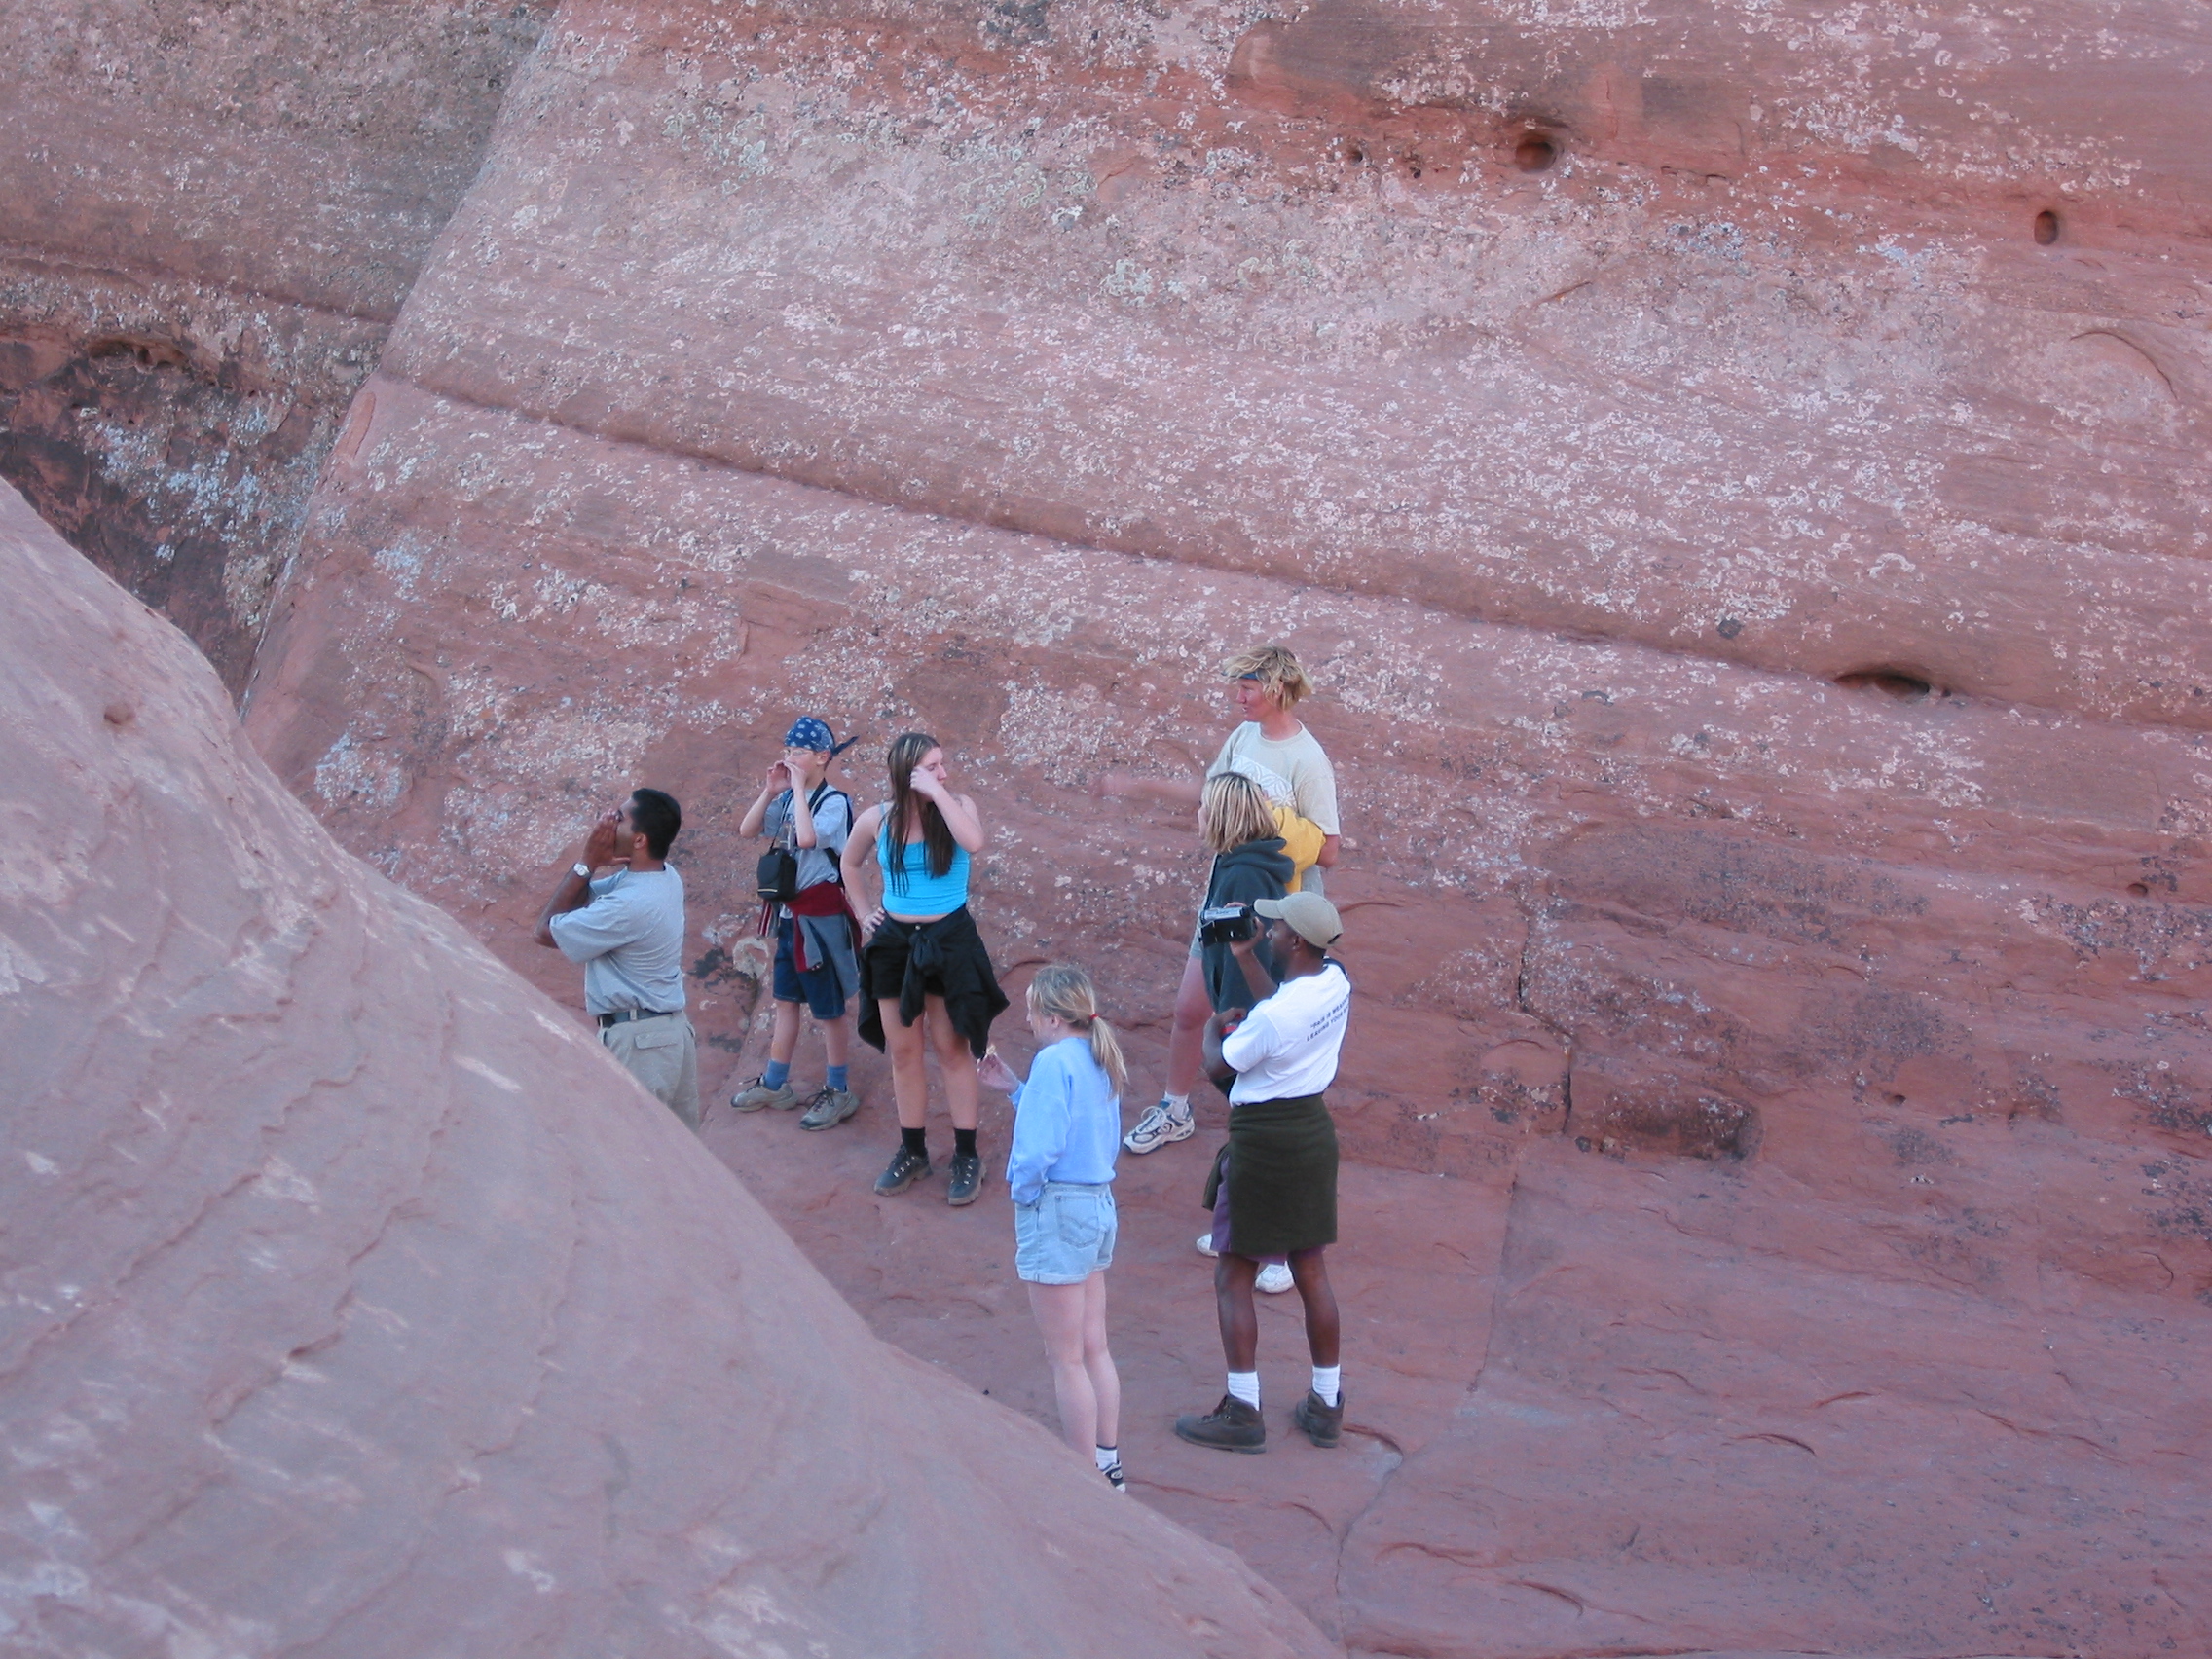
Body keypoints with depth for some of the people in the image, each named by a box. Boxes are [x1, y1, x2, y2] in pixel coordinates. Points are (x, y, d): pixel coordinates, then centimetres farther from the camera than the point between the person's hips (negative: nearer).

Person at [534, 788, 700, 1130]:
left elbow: (546, 931, -13)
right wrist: (589, 862, -8)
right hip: (675, 1029, 10)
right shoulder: (665, 878, 5)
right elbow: (578, 900, 11)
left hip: (637, 1040, -10)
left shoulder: (630, 905, -24)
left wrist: (586, 862, -11)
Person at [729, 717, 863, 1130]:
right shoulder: (788, 799, 6)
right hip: (789, 913, 8)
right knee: (785, 998, 18)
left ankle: (840, 1091, 15)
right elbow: (746, 829, 4)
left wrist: (799, 788, -24)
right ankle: (775, 1084, 30)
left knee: (828, 1007, 3)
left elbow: (807, 838, -33)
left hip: (820, 914, -8)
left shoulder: (834, 802, -16)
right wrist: (770, 791, -6)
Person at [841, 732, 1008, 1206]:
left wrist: (937, 793, -28)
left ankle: (966, 1156, 11)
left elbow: (974, 842, -32)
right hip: (894, 943, 3)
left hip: (949, 941, -2)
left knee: (951, 1048, 4)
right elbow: (851, 865, 17)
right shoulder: (876, 820, -3)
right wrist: (863, 911, 8)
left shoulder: (957, 806, -9)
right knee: (902, 1050, 10)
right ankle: (912, 1152, 22)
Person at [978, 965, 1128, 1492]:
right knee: (1095, 1349, 16)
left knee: (1066, 1358, 1)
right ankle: (1108, 1465, 24)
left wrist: (1023, 1195, -7)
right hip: (1100, 1208, 9)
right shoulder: (1100, 1062, 8)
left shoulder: (1054, 1061, -17)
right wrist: (1016, 1090, 13)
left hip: (1057, 1210, -9)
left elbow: (1039, 1148, -24)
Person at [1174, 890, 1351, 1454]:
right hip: (1314, 1129, 8)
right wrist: (1245, 957, 14)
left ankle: (1242, 1412, 6)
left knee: (1233, 1278, 5)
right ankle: (1326, 1406, 22)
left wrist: (1214, 1024, 10)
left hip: (1262, 1141, -7)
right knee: (1311, 1272, 15)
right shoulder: (1335, 983, -5)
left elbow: (1217, 1065, -9)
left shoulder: (1271, 1018, -27)